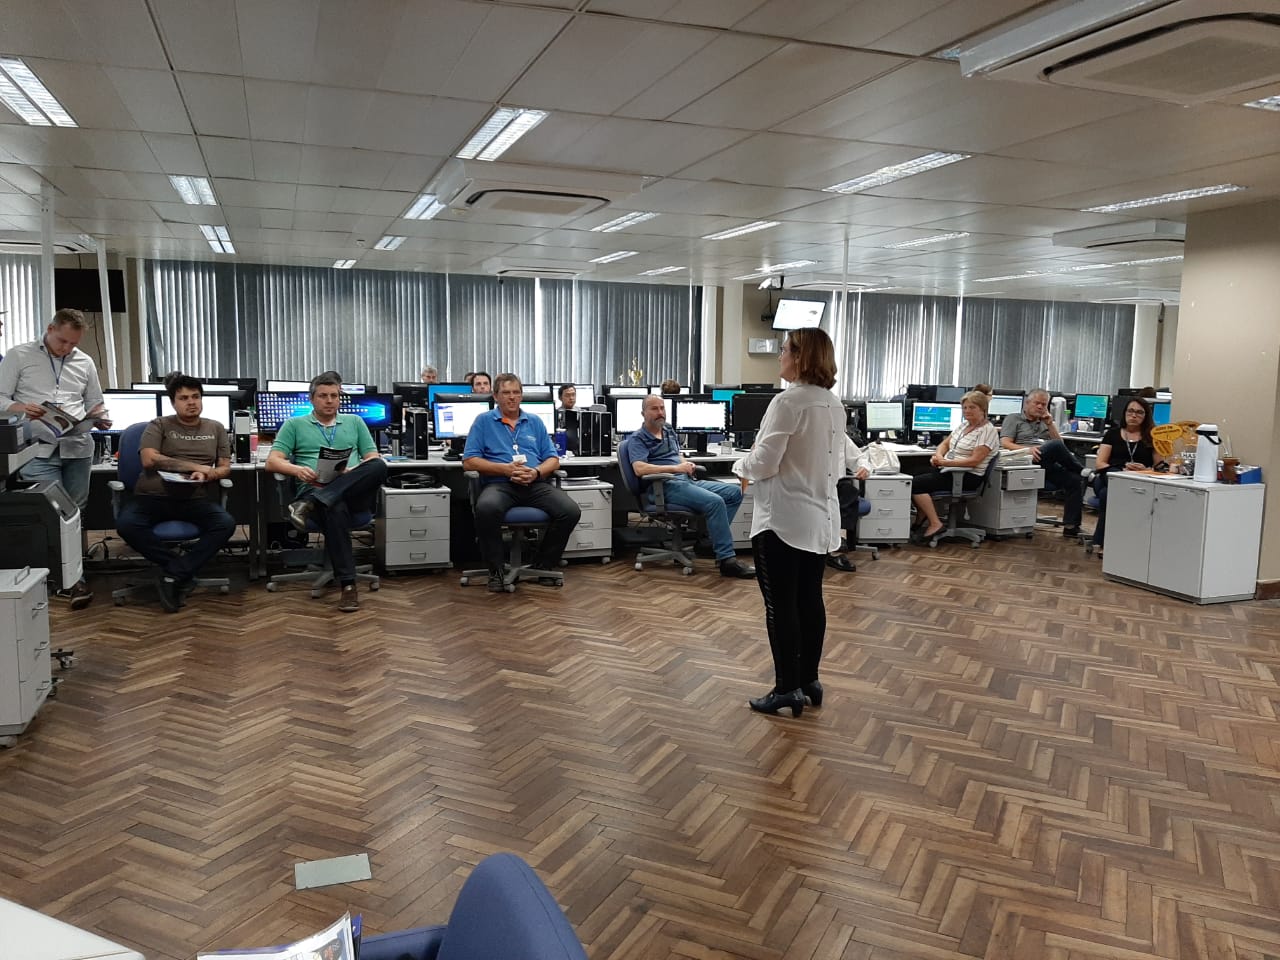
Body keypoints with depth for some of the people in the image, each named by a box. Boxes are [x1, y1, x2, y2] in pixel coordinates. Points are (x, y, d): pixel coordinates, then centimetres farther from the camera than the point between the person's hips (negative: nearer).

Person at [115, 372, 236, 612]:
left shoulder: (216, 428, 18)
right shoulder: (159, 426, 10)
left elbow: (225, 467, 12)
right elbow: (149, 460, -6)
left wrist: (207, 475, -12)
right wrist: (194, 466, -9)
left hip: (196, 499, 1)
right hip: (154, 496, -1)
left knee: (226, 524, -30)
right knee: (126, 524, -32)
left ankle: (174, 574, -21)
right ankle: (183, 571, -18)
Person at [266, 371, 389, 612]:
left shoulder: (355, 422, 24)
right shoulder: (294, 425, 19)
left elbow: (374, 460, 15)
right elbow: (272, 461, 9)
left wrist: (354, 473, -8)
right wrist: (297, 470, -14)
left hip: (355, 493, 2)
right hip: (314, 489, -2)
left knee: (379, 467, -34)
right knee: (335, 509, -42)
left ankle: (309, 505, -39)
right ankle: (348, 585, -40)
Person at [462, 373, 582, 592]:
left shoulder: (535, 423, 21)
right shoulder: (484, 421, 11)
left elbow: (553, 460, 15)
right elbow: (469, 461, 1)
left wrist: (537, 472, -9)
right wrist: (506, 469, -11)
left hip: (537, 484, 3)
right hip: (500, 484, -3)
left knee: (571, 511, -23)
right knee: (486, 508, -38)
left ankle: (543, 566, -2)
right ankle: (496, 570, -17)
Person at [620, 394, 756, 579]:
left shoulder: (668, 430, 23)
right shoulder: (637, 438, -1)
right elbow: (640, 468, -16)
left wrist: (686, 464, 5)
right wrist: (675, 468, -19)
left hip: (687, 481, 9)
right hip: (665, 486, -8)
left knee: (735, 492, -5)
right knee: (715, 502, -29)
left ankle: (714, 537, -9)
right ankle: (727, 560, -26)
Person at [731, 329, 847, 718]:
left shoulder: (788, 402, -18)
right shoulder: (834, 404, 8)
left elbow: (764, 463, -17)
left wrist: (741, 465, 2)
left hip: (783, 518, -8)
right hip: (820, 516, 9)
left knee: (780, 604, 0)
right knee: (810, 600, 14)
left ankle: (787, 689, 6)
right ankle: (809, 681, 24)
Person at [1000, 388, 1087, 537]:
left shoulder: (1045, 423, 31)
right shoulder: (1014, 419, 15)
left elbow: (1061, 445, 20)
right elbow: (1004, 443, -2)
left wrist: (1050, 424, 11)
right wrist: (1027, 449, -18)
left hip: (1048, 465, 6)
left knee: (1075, 480, -19)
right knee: (1055, 445, -32)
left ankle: (1071, 527, -17)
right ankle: (1083, 471, -9)